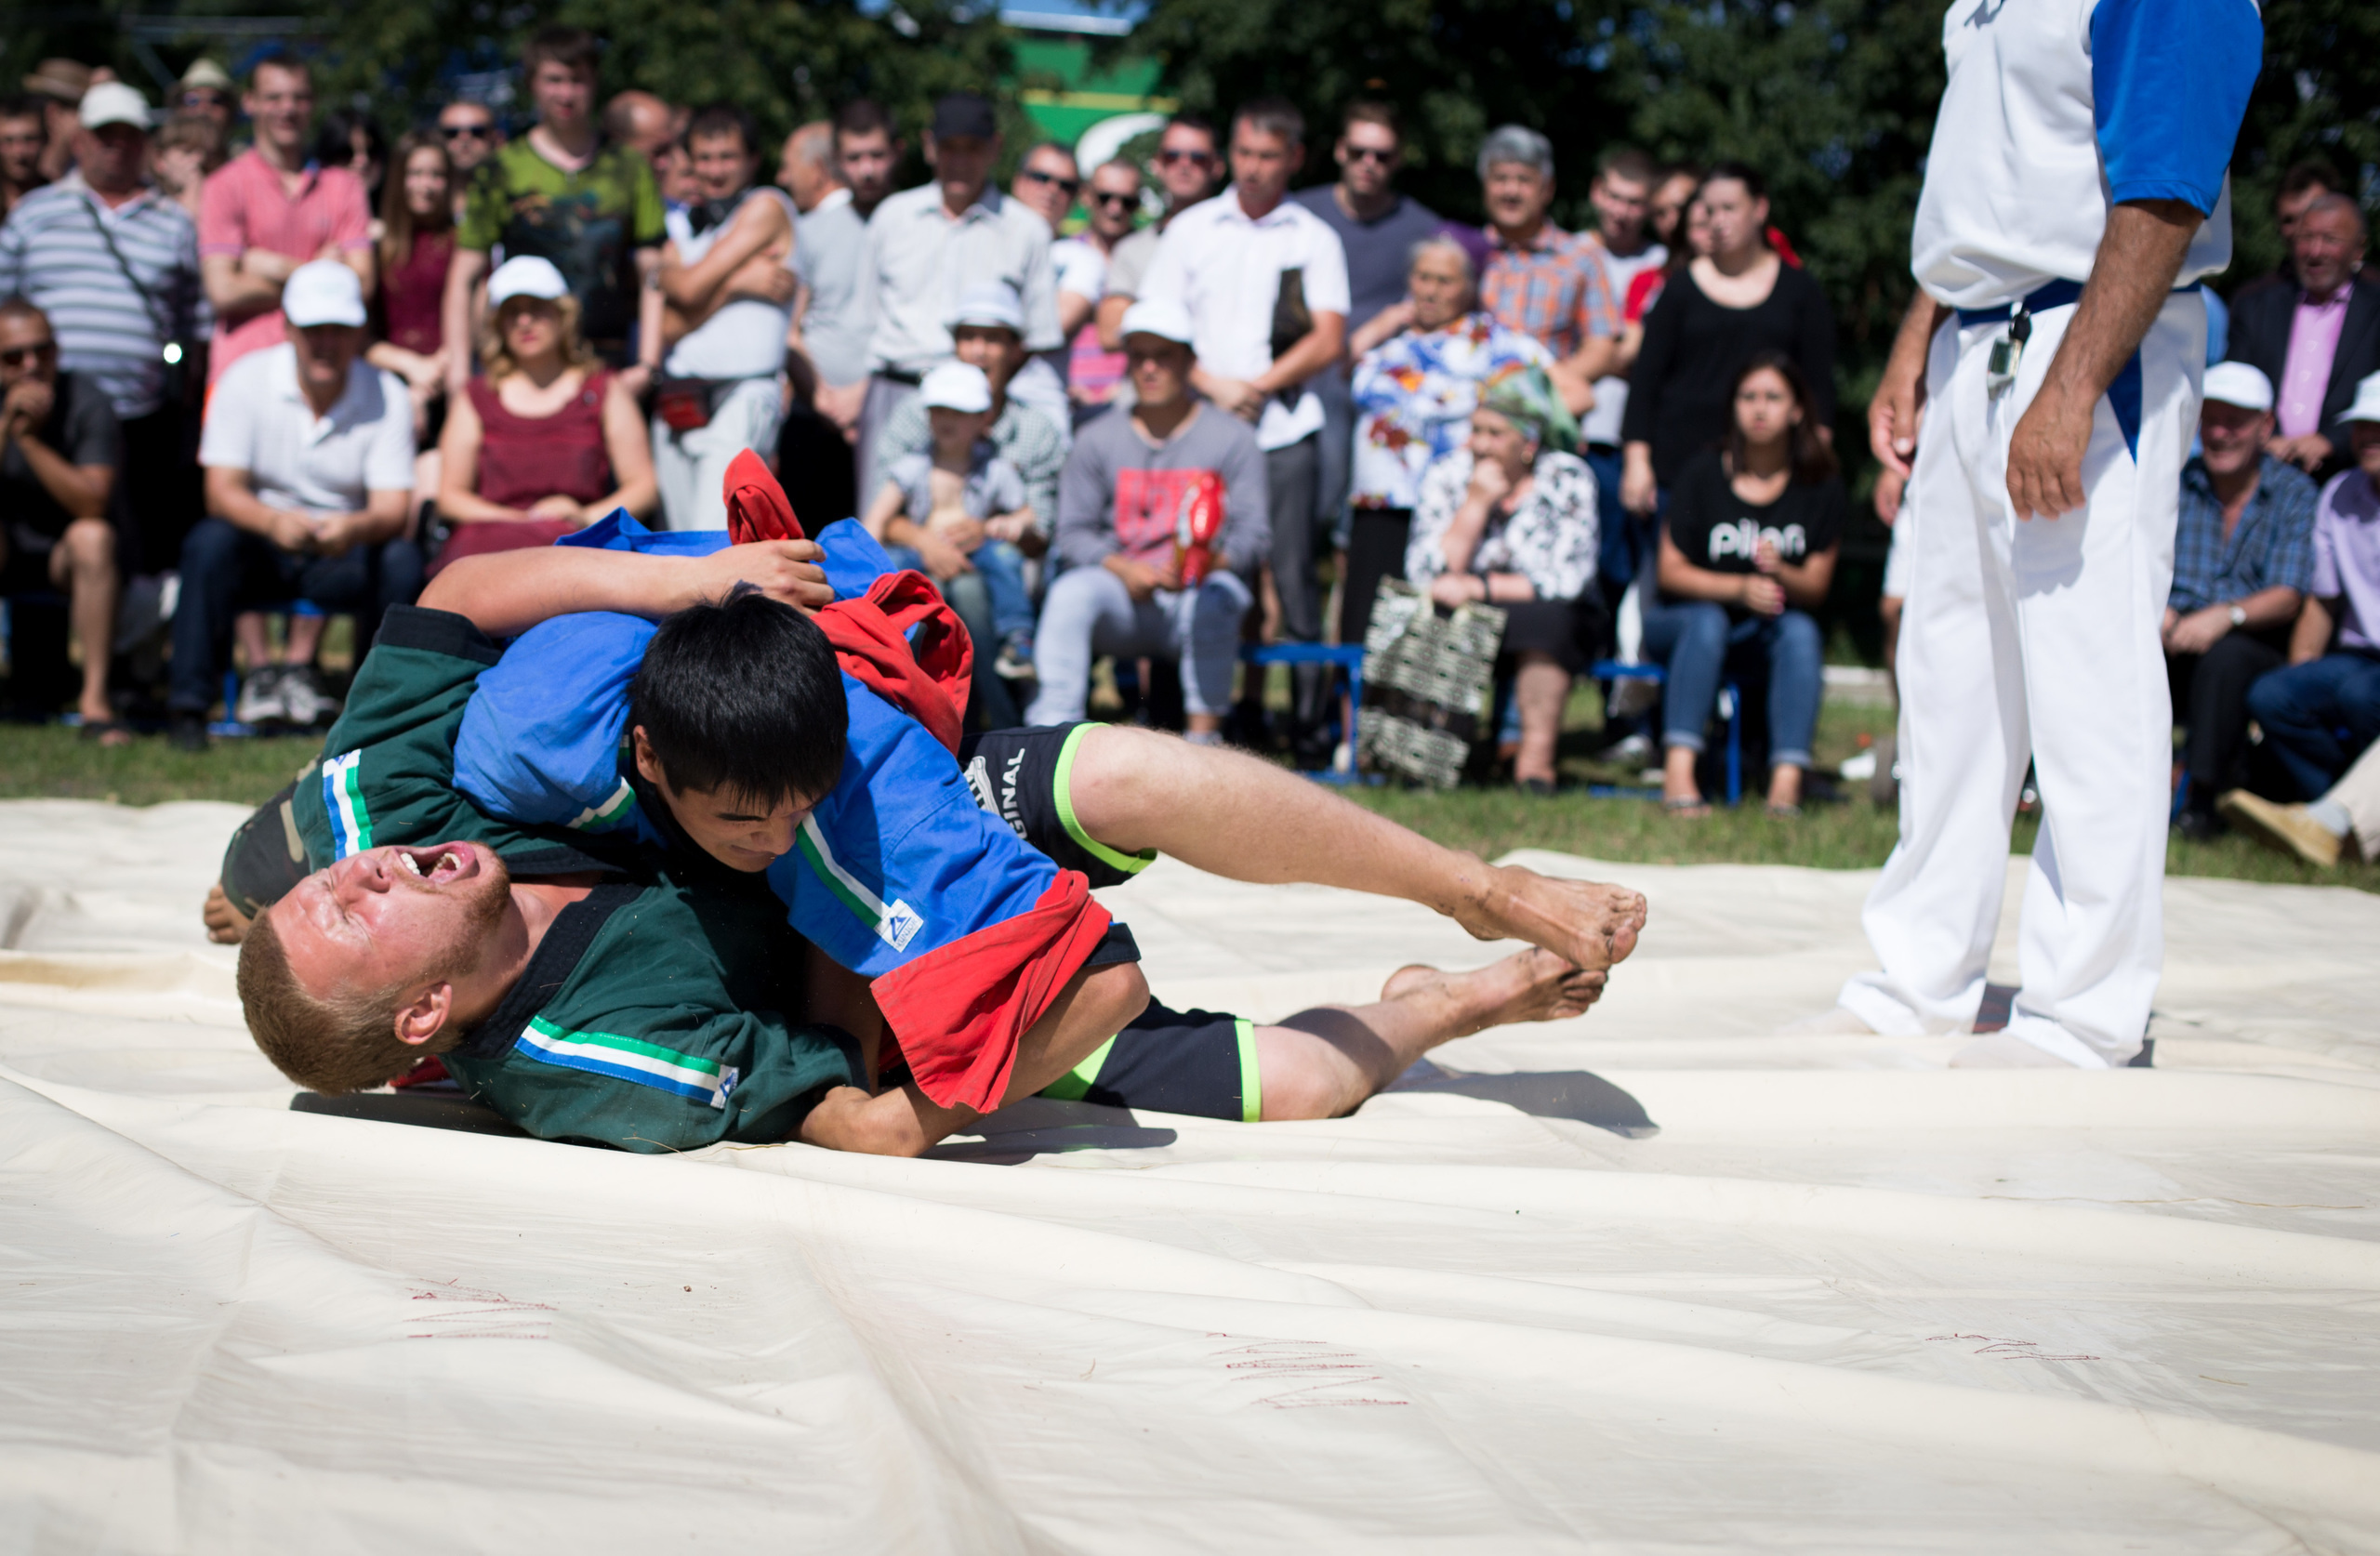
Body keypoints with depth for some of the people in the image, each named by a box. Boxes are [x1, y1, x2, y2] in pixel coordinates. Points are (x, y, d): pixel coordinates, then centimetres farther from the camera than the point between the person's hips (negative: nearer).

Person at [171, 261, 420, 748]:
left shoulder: (387, 397, -7)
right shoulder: (246, 381, -9)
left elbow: (393, 506, -13)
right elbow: (221, 490, -15)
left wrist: (356, 528, -39)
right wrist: (275, 522, -39)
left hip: (344, 554, 1)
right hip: (262, 544, -1)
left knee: (402, 559, -29)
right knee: (209, 542, -32)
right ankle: (189, 704, -22)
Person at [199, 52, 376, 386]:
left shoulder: (344, 185, 13)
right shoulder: (225, 186, 4)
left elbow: (362, 282, 4)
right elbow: (224, 290, -5)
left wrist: (278, 267, -5)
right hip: (243, 368, -2)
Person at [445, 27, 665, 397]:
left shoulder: (630, 167, 11)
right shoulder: (501, 170, 6)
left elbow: (653, 274, 9)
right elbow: (464, 276, 5)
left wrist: (647, 364, -1)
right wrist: (458, 367, -4)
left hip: (609, 366, 2)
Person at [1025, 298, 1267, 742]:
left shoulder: (1232, 437, 8)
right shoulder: (1098, 439, 13)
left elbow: (1253, 534, 0)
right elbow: (1073, 533, 7)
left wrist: (1209, 560, -23)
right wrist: (1122, 569, -13)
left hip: (1195, 595, -2)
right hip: (1122, 598, 2)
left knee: (1216, 597, -36)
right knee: (1070, 593, -29)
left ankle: (1204, 734, -36)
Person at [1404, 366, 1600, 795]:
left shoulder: (1568, 478, -6)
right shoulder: (1448, 476, -2)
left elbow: (1567, 579, -15)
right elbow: (1428, 576, -12)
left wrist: (1477, 587, -18)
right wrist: (1476, 502, -19)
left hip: (1551, 630, -1)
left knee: (1544, 615, -34)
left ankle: (1537, 755, -29)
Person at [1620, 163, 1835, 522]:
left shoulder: (1799, 290, 11)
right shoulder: (1681, 289, 9)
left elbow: (1820, 385, 10)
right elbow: (1645, 380, 8)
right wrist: (1637, 462, -1)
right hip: (1680, 462, 0)